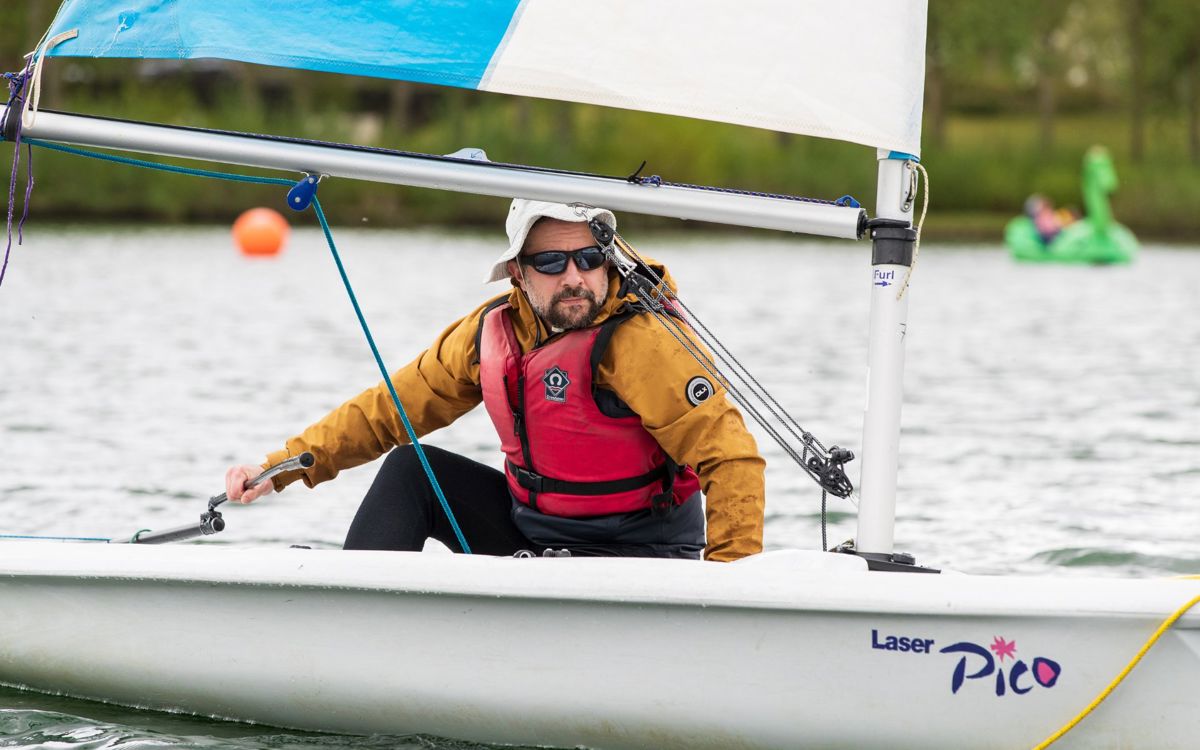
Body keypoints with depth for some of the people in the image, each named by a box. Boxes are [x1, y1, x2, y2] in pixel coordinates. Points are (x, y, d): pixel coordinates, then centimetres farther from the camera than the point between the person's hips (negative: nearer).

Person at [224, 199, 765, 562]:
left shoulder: (639, 339, -22)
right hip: (533, 533, 7)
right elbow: (388, 409, 8)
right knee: (410, 470, -1)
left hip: (639, 558, -7)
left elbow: (732, 457, -24)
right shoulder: (493, 331, -2)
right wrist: (280, 468, 2)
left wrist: (730, 574, -35)